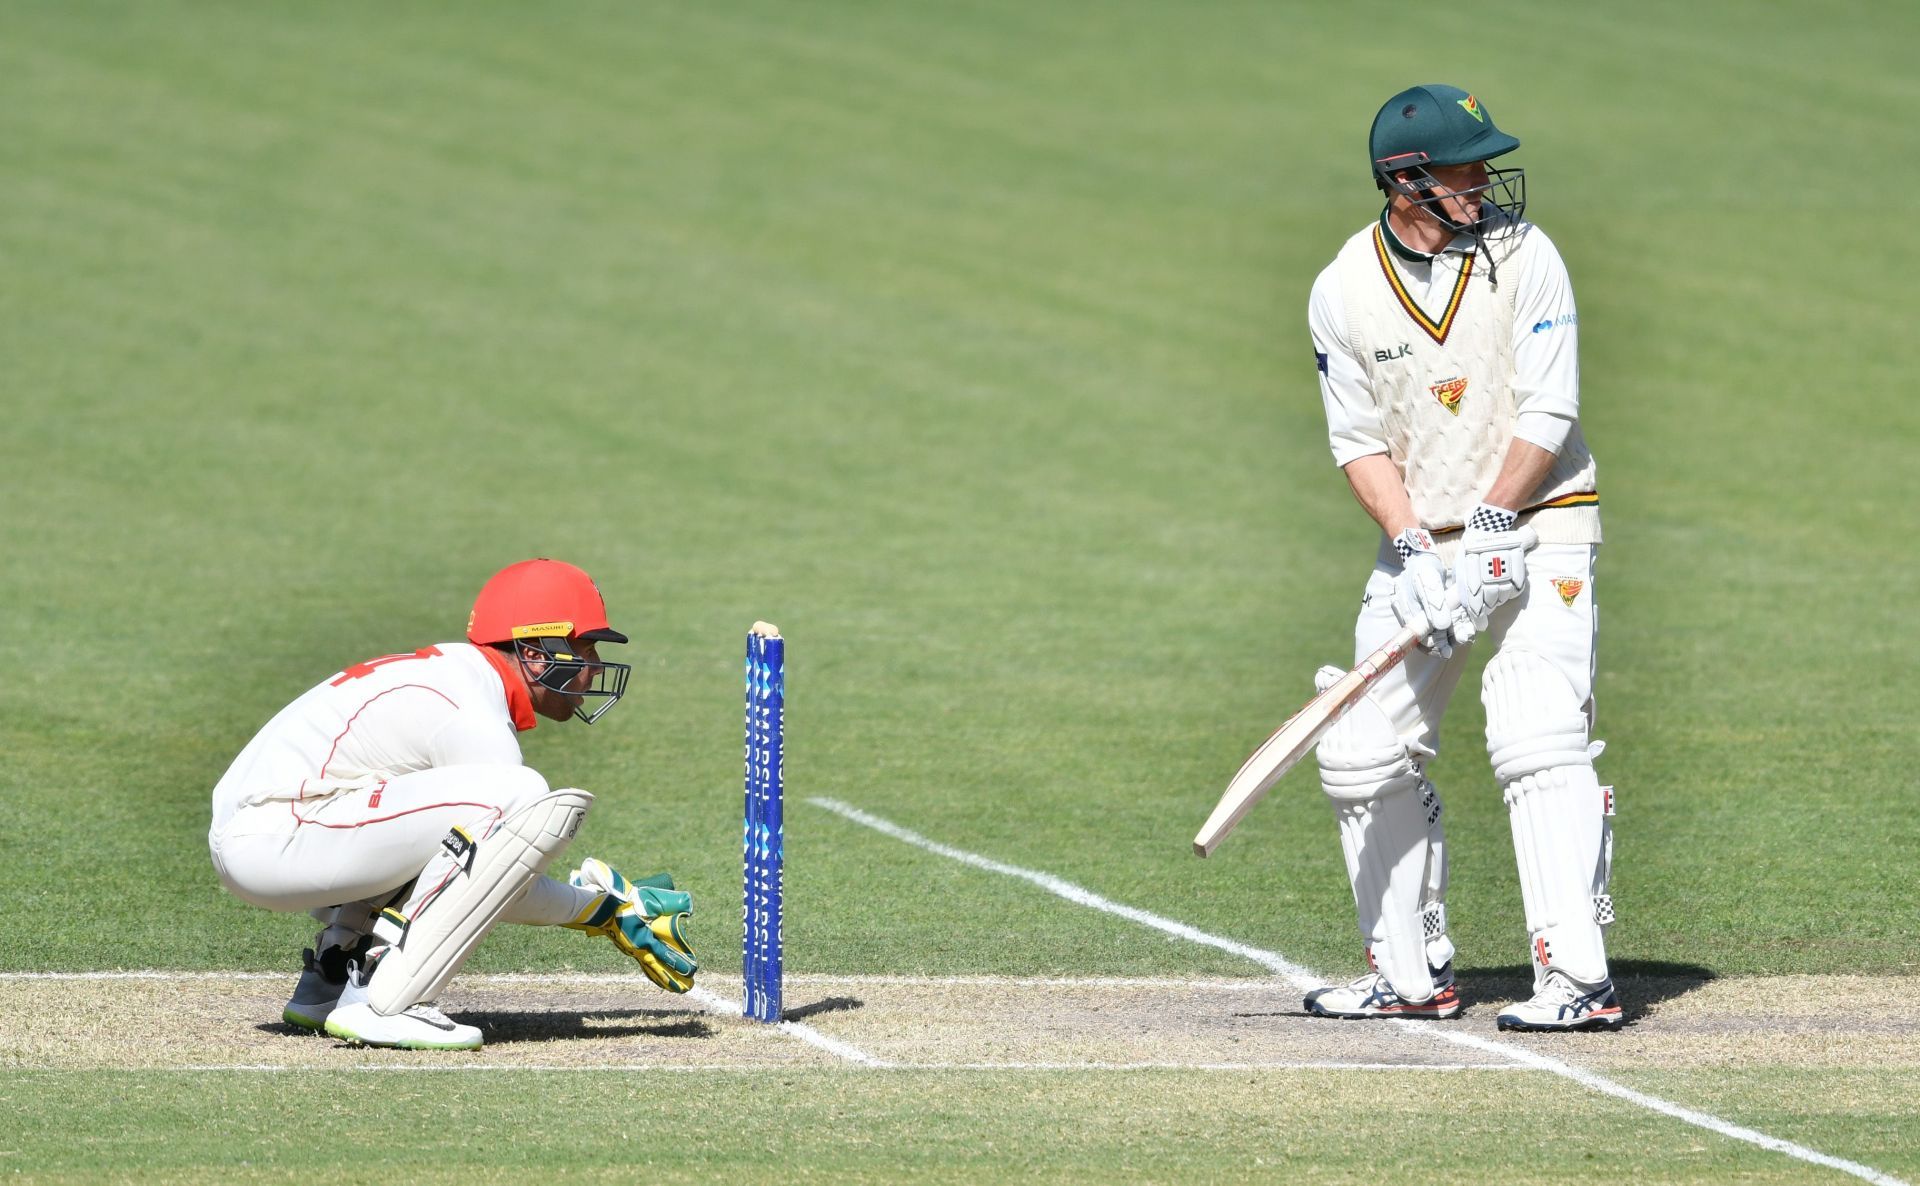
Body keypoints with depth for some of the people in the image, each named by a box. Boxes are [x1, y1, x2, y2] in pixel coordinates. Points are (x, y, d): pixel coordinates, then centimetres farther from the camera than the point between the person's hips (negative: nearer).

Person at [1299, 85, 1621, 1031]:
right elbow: (1359, 441, -2)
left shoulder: (1523, 257, -9)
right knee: (1363, 757, 3)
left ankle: (1578, 979, -22)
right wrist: (1412, 548, -16)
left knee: (1538, 741, -19)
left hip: (1536, 528, -4)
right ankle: (1411, 976, 17)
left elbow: (1547, 416, -11)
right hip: (1418, 540, 4)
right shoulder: (1343, 291, -2)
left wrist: (1489, 528, -20)